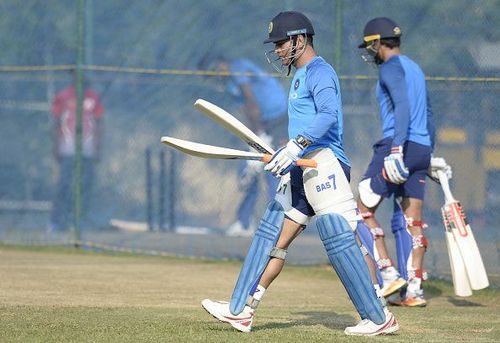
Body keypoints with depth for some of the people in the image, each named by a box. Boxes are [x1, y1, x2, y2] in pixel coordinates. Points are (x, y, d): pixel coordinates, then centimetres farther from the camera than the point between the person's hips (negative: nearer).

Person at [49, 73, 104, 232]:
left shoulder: (93, 98, 10)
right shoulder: (62, 97, 3)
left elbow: (97, 124, 13)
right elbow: (56, 123, 5)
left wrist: (97, 148, 8)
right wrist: (56, 147, -1)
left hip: (88, 150, 2)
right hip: (67, 149, -2)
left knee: (85, 185, -1)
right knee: (64, 183, -8)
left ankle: (81, 220, 6)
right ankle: (56, 221, -5)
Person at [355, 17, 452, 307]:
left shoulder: (391, 67, -6)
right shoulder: (415, 68, 21)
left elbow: (403, 107, -21)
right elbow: (427, 114, 27)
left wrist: (397, 149, -29)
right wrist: (430, 154, 33)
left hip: (400, 145, -9)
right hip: (422, 150, 9)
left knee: (364, 209, -1)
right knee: (412, 220, 7)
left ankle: (389, 275, -9)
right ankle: (414, 290, 3)